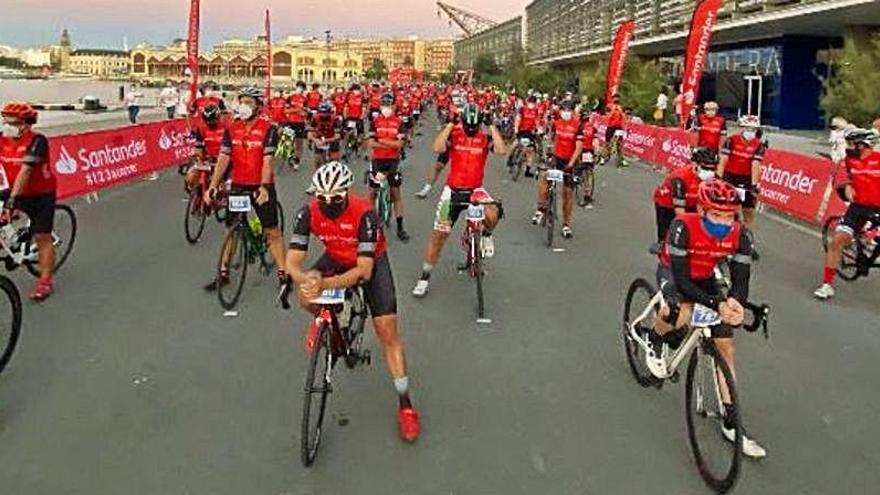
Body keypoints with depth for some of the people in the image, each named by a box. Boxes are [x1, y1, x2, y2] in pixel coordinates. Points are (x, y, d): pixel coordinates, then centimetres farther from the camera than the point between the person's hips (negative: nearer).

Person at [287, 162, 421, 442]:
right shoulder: (309, 213, -26)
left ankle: (405, 404, -1)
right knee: (306, 298, -22)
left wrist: (325, 284, -53)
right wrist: (306, 279, -50)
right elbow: (292, 262, -26)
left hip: (372, 262, -3)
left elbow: (364, 270, -38)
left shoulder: (364, 213, -36)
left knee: (387, 331, -11)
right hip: (336, 259, 4)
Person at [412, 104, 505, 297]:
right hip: (453, 190, 0)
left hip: (475, 190, 0)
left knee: (492, 214, -32)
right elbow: (437, 148, -23)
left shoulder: (485, 138, -2)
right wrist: (450, 124, -20)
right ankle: (425, 277, 16)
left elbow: (501, 150, -21)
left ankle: (487, 235, 6)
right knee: (439, 234, 3)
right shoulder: (454, 134, -5)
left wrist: (492, 125, -18)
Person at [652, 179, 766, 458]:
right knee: (682, 312, -39)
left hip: (705, 278, 4)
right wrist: (717, 304, -44)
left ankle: (731, 424, 7)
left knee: (726, 347, -3)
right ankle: (655, 342, -2)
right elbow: (681, 279, -34)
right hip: (672, 272, -4)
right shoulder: (684, 228, -33)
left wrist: (734, 303, -40)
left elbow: (741, 281, -17)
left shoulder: (740, 235, -22)